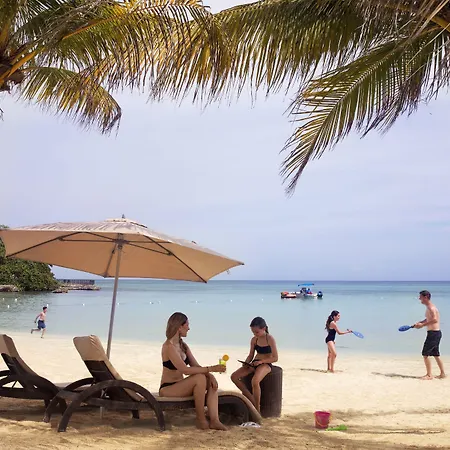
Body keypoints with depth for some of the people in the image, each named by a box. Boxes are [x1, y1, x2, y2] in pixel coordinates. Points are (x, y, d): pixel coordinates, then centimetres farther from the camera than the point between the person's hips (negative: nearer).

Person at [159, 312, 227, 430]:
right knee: (200, 378, -28)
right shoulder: (169, 346, -19)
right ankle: (201, 420, -20)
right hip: (167, 389, -9)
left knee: (211, 381, -11)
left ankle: (214, 420, -23)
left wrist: (210, 375, -15)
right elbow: (185, 370, -28)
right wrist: (211, 368, -28)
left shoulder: (183, 345, 10)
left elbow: (196, 366, 5)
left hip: (180, 385, 9)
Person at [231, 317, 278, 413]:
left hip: (266, 364, -7)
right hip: (254, 364, 7)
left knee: (255, 381, -38)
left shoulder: (270, 339, -10)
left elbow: (275, 358, -11)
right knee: (234, 376, -13)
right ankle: (251, 399, -7)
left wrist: (261, 361, -20)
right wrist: (246, 363, -7)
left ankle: (257, 409, -23)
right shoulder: (254, 340, 7)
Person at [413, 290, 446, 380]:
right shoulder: (429, 307, 14)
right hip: (436, 333, 10)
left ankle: (429, 375, 0)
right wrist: (419, 323, 12)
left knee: (425, 354, -5)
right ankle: (442, 373, 23)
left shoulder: (431, 307, -17)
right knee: (436, 354, 17)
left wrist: (423, 325, -23)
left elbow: (435, 319, -29)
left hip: (433, 333, -10)